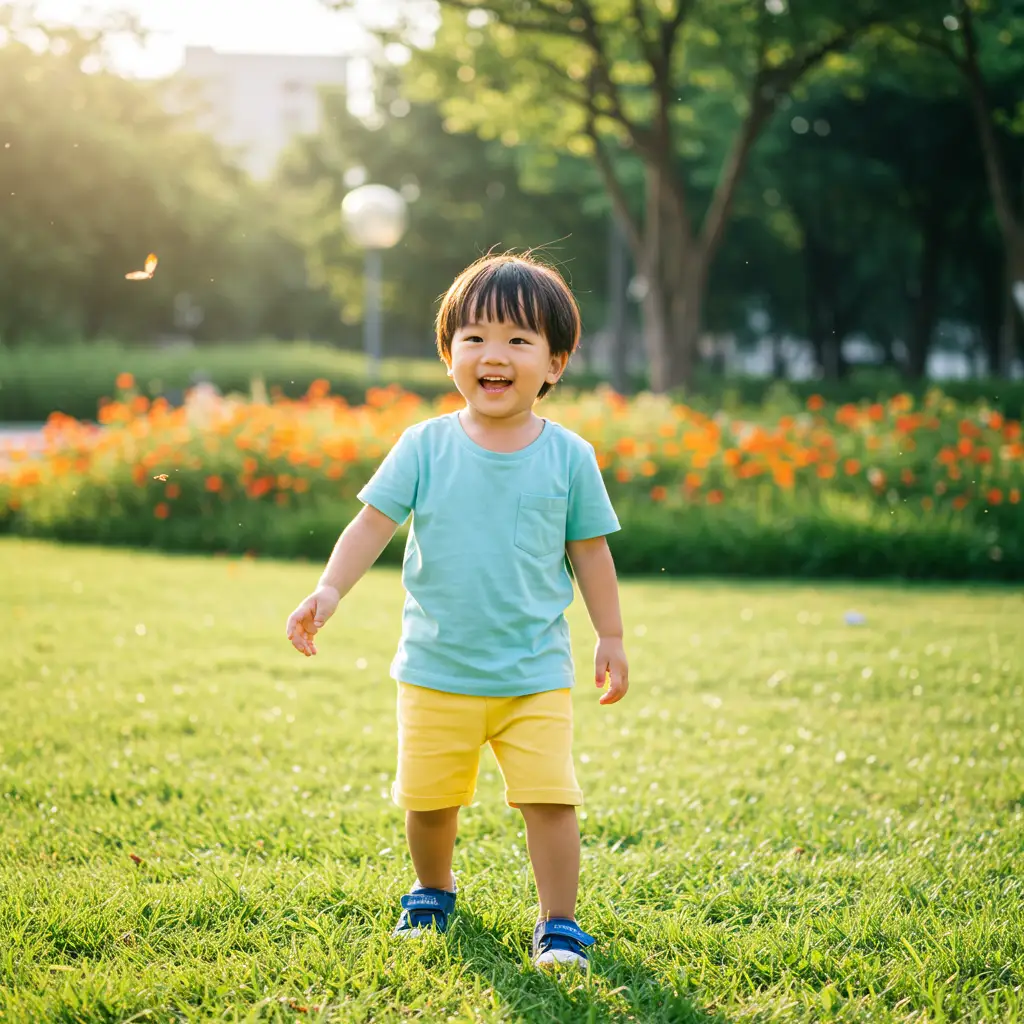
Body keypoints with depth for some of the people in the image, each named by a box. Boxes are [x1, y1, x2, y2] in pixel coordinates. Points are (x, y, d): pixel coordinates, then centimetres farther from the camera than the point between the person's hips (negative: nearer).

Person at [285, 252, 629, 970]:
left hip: (535, 674, -1)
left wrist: (612, 637, 10)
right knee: (428, 797, 11)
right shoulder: (425, 447, -4)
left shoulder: (568, 457, -3)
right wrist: (329, 590, -20)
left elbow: (591, 551, 6)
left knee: (550, 797, -10)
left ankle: (560, 924, 7)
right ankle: (433, 892, 40)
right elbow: (374, 522, -6)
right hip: (437, 670, 1)